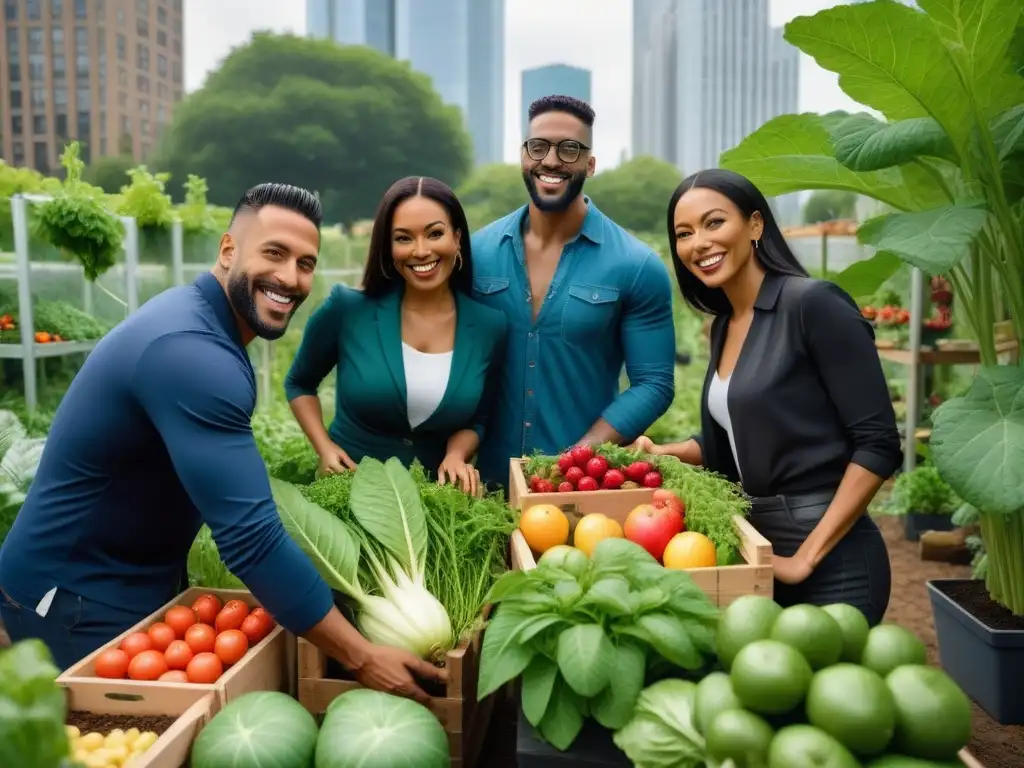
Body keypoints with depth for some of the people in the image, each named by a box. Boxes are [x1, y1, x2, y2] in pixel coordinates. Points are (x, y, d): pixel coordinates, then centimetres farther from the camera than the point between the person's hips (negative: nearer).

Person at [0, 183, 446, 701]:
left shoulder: (195, 316, 2)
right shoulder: (190, 351, -31)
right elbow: (252, 537, -36)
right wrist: (361, 658, -31)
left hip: (141, 579, 9)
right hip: (78, 598, -9)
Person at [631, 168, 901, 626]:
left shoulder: (813, 303, -15)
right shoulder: (725, 325, 7)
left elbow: (878, 444, -18)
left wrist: (807, 556, -20)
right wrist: (663, 454, 0)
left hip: (831, 564, -7)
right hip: (759, 553, 7)